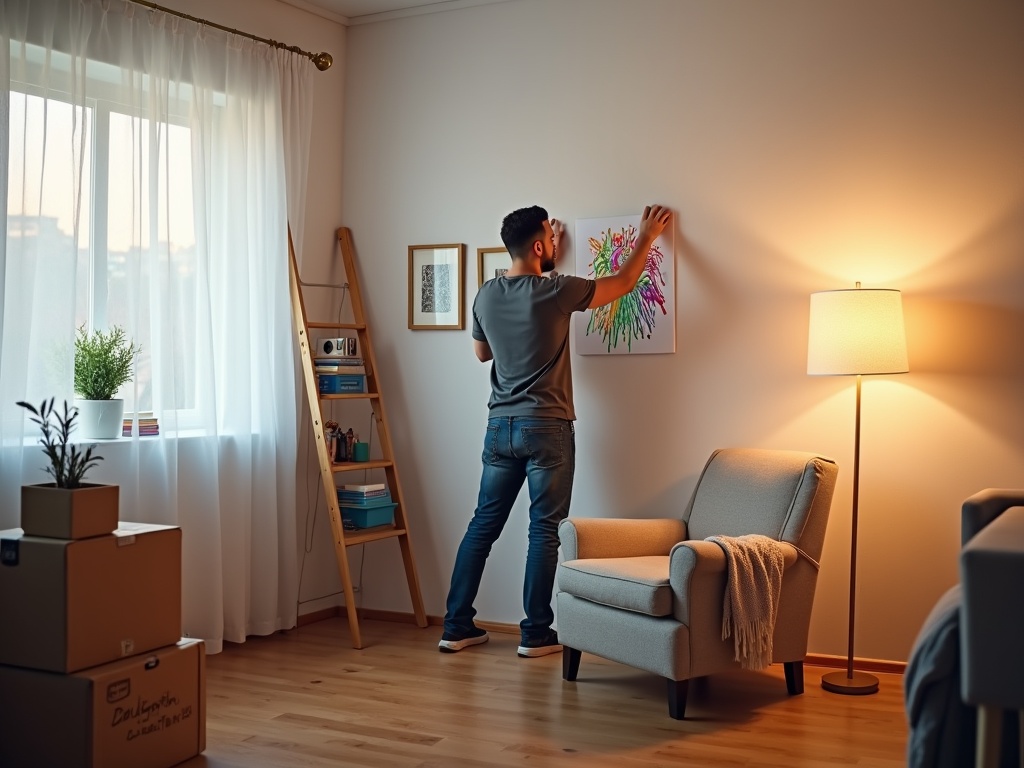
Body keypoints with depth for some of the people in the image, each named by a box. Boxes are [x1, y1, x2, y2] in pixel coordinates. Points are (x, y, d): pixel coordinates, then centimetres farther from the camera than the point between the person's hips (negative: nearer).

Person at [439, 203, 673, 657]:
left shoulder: (486, 296, 4)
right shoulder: (555, 291, -11)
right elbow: (624, 283, 2)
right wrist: (647, 237, 18)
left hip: (500, 426, 5)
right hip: (547, 428, -5)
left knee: (483, 525, 11)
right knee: (544, 531, 2)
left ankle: (457, 627, 14)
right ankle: (536, 634, 7)